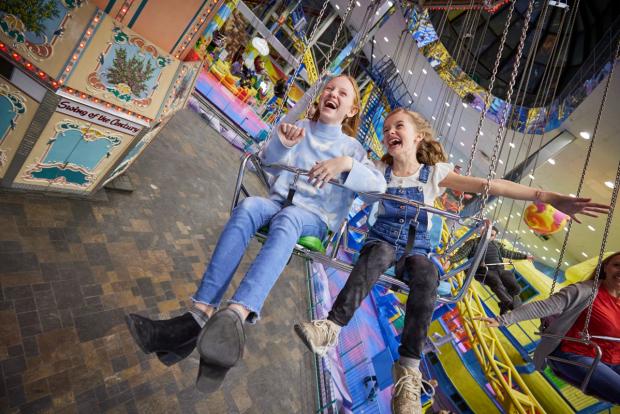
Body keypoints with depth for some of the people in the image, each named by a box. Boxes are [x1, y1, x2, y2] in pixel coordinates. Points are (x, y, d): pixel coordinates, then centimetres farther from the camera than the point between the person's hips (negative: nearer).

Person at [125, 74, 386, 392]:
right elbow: (269, 164, 6)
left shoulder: (352, 147, 12)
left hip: (314, 217, -2)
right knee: (248, 206, -32)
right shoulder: (300, 127, 17)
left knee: (286, 218, -37)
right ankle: (201, 313, -43)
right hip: (278, 201, 2)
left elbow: (379, 184, -4)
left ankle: (235, 314, -57)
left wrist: (347, 163, -22)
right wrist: (281, 143, -17)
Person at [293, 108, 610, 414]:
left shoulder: (434, 173, 0)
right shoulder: (379, 171, 4)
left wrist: (551, 198, -14)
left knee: (426, 277, -34)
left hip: (415, 247, 0)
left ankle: (409, 368, -30)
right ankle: (331, 327, -44)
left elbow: (491, 186, -7)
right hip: (381, 240, 0)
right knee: (380, 253, -36)